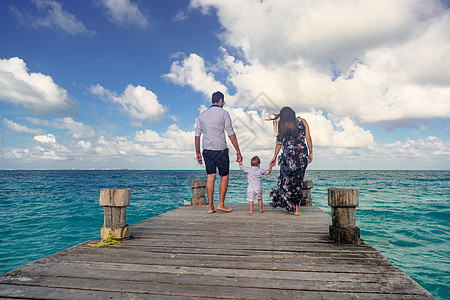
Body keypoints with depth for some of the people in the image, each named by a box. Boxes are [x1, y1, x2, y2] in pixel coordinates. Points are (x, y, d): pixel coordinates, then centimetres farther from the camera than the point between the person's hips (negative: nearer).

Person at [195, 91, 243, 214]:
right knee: (224, 176, 10)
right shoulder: (223, 113, -3)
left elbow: (197, 135, 11)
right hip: (221, 150, -4)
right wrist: (238, 152, -4)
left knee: (210, 177, 6)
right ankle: (221, 204, 9)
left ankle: (210, 206, 6)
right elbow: (231, 134, -7)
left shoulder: (202, 115, 12)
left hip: (207, 150, 4)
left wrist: (197, 152, 16)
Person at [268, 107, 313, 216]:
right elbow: (308, 138, 1)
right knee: (298, 180, 6)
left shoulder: (282, 125, 7)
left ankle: (289, 206, 10)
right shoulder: (302, 121, 8)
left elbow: (279, 142, 7)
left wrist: (274, 157, 13)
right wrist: (310, 152, 9)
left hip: (288, 155, -1)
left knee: (287, 180, 8)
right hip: (302, 154, 1)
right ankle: (296, 208, 7)